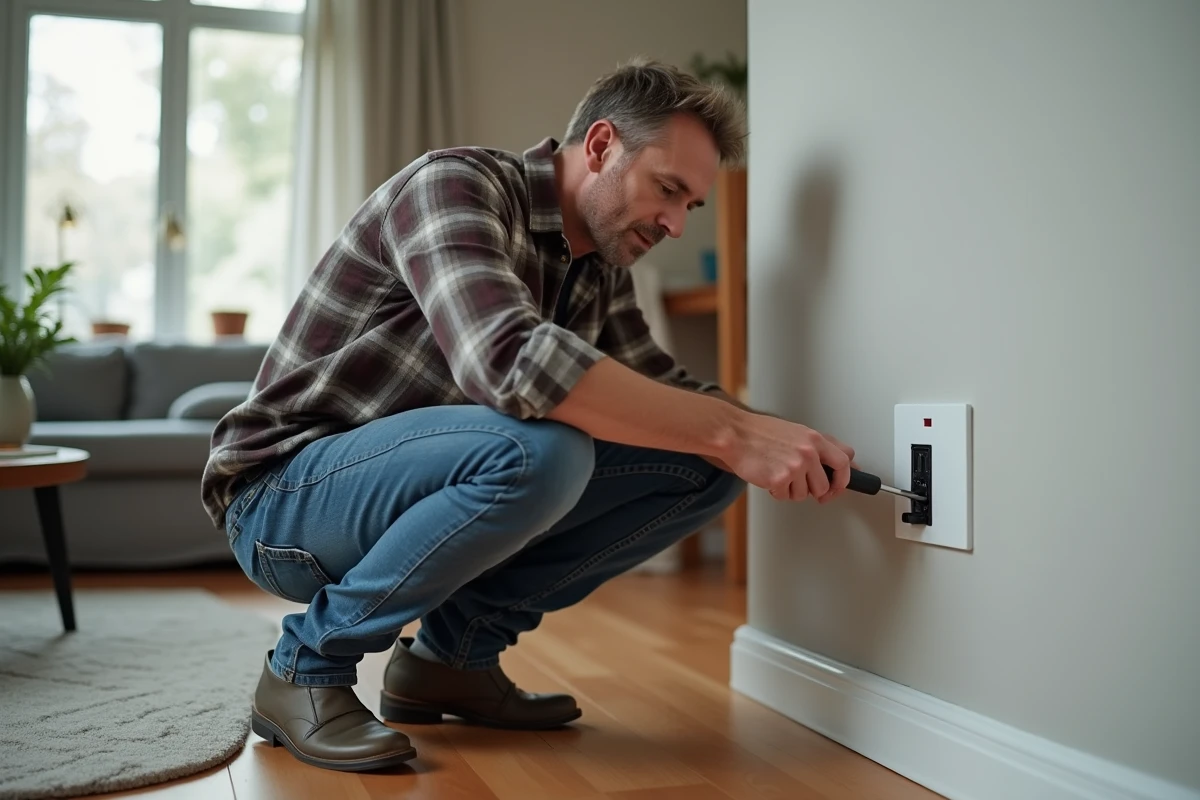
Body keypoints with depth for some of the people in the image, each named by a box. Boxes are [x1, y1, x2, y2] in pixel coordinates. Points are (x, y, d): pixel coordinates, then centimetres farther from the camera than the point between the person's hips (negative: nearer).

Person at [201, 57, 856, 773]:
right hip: (284, 497, -7)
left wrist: (782, 442, -10)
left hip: (417, 489, 8)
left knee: (704, 466, -4)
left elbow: (657, 385, 11)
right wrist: (732, 432, -37)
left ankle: (456, 650, 2)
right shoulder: (455, 183, -20)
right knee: (539, 450, -37)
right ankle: (308, 666, -13)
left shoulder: (601, 269, 5)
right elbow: (508, 358, -37)